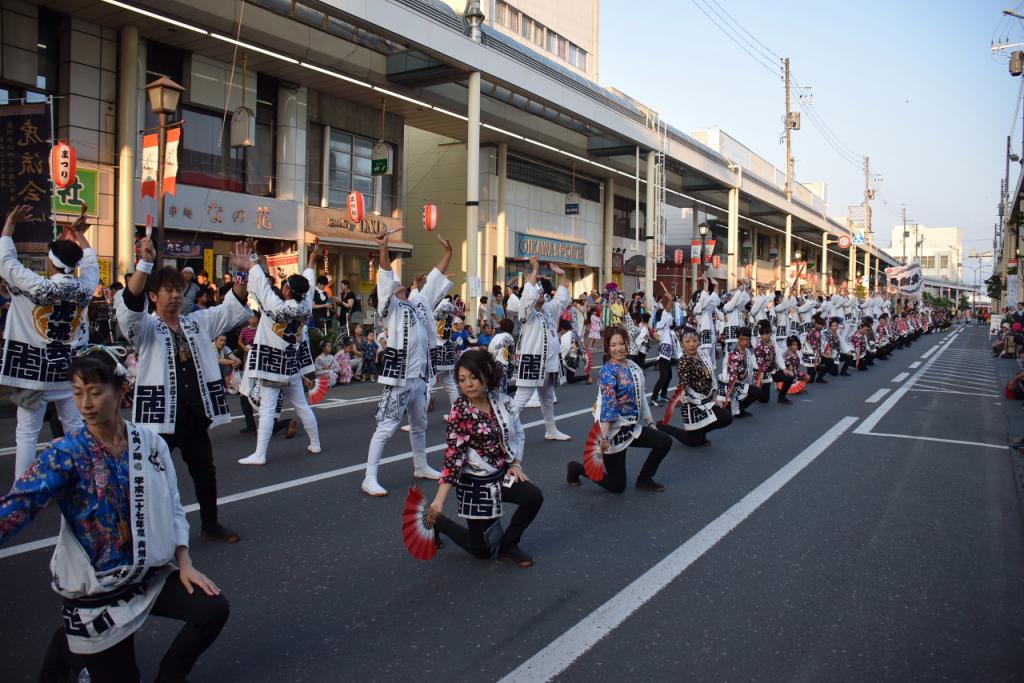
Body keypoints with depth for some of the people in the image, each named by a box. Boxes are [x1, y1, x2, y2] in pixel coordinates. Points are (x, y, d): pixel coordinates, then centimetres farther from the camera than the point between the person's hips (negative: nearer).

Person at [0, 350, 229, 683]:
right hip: (96, 586, -3)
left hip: (152, 572, 3)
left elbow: (173, 506, 1)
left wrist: (184, 563, -8)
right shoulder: (66, 453, -15)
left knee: (213, 609, -16)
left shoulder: (151, 443, -5)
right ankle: (67, 647, 37)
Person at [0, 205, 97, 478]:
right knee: (77, 429, 11)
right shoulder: (84, 287, -5)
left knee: (26, 434, 4)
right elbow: (90, 262, 16)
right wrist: (79, 234, 25)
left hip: (35, 371, -3)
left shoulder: (36, 287, -15)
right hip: (71, 370, 3)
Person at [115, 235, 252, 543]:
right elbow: (128, 304, -23)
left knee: (205, 471, 17)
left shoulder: (198, 322, 10)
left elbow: (233, 308, 6)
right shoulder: (144, 327, -4)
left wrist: (243, 272, -9)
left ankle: (211, 524, 33)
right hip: (160, 413, -5)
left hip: (196, 412, 5)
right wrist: (145, 263, -34)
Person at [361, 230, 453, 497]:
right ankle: (370, 478, -5)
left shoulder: (420, 303, 16)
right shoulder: (390, 307, -1)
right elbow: (385, 280, -15)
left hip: (421, 376, 7)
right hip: (398, 377, -7)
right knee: (386, 427, -8)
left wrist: (448, 252, 17)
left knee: (419, 425, 20)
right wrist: (384, 248, -27)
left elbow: (435, 278, 19)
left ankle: (421, 467, 36)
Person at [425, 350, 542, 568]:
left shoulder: (501, 400, -6)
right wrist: (439, 500, -31)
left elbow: (518, 432, 9)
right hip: (475, 483, -5)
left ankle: (508, 546, 3)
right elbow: (453, 457, -23)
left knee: (534, 497, -22)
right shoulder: (459, 412, -20)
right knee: (483, 550, 3)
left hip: (502, 474, 5)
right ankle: (436, 522, 28)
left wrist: (516, 463, -5)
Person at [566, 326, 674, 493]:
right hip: (614, 430, -7)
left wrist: (650, 423, 15)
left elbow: (640, 398, 15)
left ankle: (644, 479, 16)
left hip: (632, 427, 7)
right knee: (616, 485, 0)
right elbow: (608, 405, -27)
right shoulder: (608, 371, -17)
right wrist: (604, 437, -31)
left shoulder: (633, 366, 5)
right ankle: (576, 468, 23)